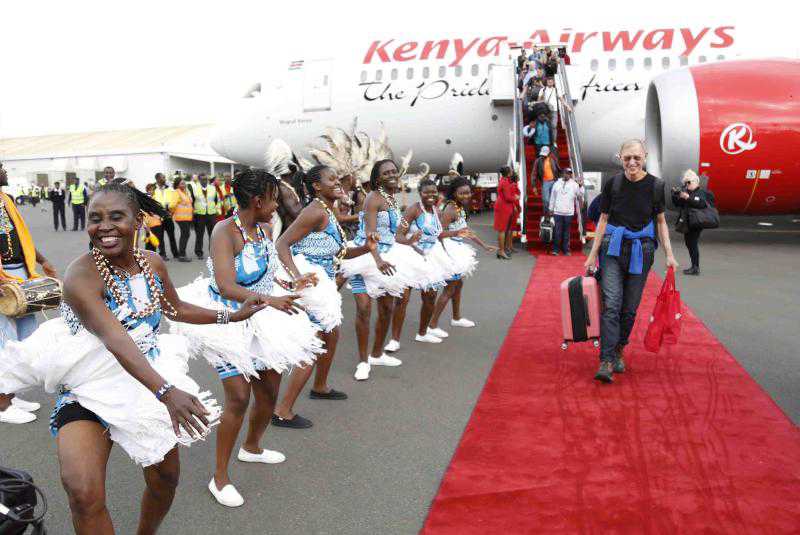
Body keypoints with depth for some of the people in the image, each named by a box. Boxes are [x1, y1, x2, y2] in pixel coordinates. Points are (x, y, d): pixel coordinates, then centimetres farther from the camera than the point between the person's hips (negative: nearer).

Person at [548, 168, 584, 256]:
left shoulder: (574, 185, 4)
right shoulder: (557, 184, 7)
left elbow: (580, 196, -3)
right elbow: (552, 197, 9)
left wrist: (581, 187, -14)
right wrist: (551, 209, 8)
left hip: (569, 212, 0)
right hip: (557, 212, 0)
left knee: (566, 232, 5)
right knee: (557, 231, -1)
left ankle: (566, 250, 11)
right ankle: (555, 249, 6)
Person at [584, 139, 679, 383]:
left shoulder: (655, 185, -2)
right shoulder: (612, 184, -3)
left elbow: (661, 221, 6)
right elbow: (603, 220, 3)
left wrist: (669, 253, -1)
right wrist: (593, 254, 1)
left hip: (641, 249, 1)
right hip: (612, 247, -1)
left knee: (630, 308, 7)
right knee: (611, 304, -11)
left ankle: (619, 351, 26)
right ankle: (606, 362, -13)